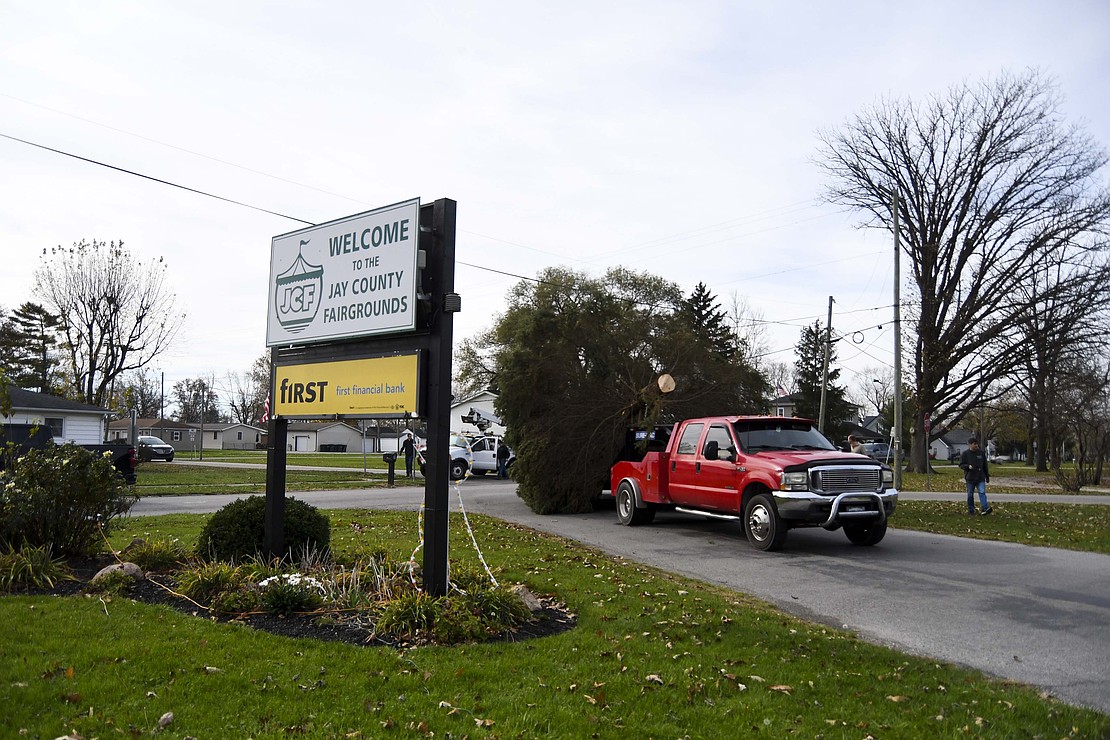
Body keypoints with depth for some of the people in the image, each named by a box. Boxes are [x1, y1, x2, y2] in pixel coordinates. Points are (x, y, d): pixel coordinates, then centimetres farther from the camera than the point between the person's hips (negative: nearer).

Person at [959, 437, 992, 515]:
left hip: (980, 478, 1)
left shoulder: (981, 453, 7)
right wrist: (968, 466, -21)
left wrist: (987, 476, 15)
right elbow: (961, 465, 0)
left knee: (982, 492, -12)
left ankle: (985, 508, -18)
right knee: (970, 495, 6)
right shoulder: (965, 454, -2)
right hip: (970, 478, -1)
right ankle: (971, 511, 14)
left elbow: (985, 466, 14)